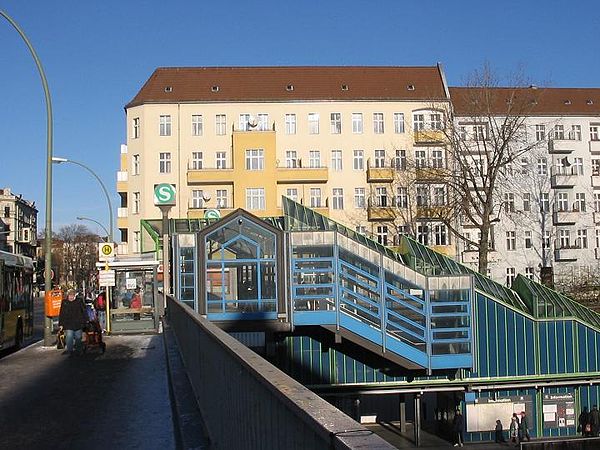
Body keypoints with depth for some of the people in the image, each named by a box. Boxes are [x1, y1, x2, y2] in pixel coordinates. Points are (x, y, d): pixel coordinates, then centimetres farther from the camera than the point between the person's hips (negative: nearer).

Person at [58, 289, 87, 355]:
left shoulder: (79, 301, 2)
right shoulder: (64, 303, 3)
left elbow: (84, 311, 9)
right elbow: (61, 314, 6)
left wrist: (85, 320, 7)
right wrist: (61, 324, 4)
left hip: (78, 323, 1)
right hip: (68, 324, -1)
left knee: (78, 337, 10)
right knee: (69, 337, -10)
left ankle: (78, 349, 28)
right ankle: (69, 350, -4)